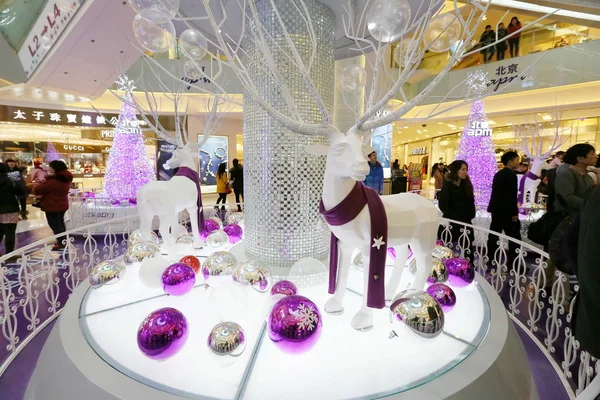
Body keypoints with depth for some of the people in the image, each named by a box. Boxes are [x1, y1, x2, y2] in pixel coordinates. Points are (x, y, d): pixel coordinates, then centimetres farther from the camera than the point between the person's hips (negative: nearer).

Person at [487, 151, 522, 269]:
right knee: (514, 238, -1)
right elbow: (512, 195, -18)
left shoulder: (498, 174, 12)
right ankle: (513, 265, 3)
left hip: (496, 210, 9)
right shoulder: (511, 174, -13)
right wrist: (514, 213, -15)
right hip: (506, 211, -8)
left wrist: (493, 209, 18)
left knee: (493, 236, 11)